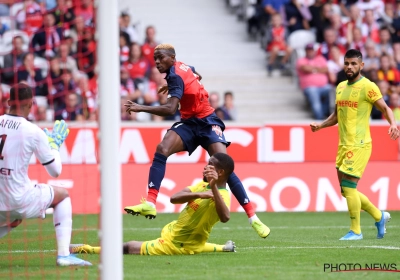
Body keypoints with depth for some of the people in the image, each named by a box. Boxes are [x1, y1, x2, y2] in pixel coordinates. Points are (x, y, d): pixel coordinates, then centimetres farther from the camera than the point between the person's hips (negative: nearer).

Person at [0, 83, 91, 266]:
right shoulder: (33, 132, -10)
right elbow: (55, 171, -1)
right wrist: (54, 144, 16)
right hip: (21, 201, -5)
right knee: (62, 195, 21)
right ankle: (63, 254, 9)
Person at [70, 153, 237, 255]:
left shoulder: (221, 195, -22)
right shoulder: (203, 186, 2)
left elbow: (224, 217, -45)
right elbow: (174, 198, -9)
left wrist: (213, 188, -50)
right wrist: (197, 194, -27)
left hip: (177, 244, -9)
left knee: (129, 247, -10)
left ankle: (86, 249, 2)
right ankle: (223, 249, 44)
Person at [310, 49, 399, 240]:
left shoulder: (367, 87, -8)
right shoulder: (341, 87, 15)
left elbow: (384, 108, -9)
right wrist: (320, 126, 10)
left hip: (359, 144, -8)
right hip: (344, 144, 8)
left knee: (349, 186, -12)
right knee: (346, 190, 10)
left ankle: (355, 231, -3)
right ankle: (379, 216, 27)